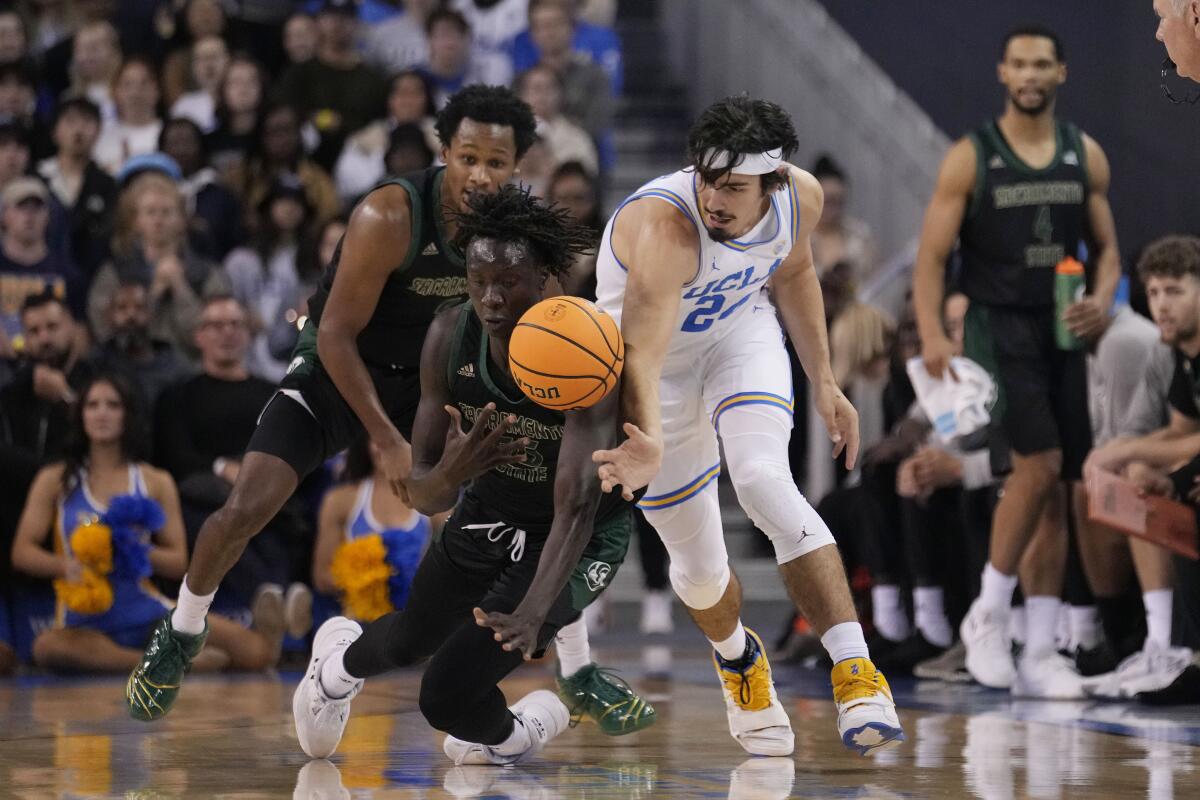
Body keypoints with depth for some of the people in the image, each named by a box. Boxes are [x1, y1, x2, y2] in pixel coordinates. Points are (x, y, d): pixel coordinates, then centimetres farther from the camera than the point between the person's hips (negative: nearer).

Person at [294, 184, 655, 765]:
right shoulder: (450, 337, -22)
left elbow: (576, 505, -42)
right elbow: (422, 495, -18)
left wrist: (531, 614, -57)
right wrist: (452, 472, -44)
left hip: (581, 535, -5)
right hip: (488, 509, 5)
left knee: (447, 695, -16)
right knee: (409, 640, 29)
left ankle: (512, 737, 20)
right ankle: (339, 660, 66)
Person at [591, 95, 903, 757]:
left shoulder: (801, 197, -20)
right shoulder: (665, 228, -38)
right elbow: (642, 352, -51)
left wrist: (823, 382, 7)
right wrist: (647, 444, -68)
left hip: (740, 330, 2)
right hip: (664, 355, -2)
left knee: (764, 479, -29)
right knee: (698, 566, 4)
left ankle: (856, 675, -30)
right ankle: (737, 659, 41)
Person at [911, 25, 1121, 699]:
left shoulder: (1086, 156, 8)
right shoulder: (970, 158, -4)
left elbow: (1106, 247, 14)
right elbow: (932, 256, -5)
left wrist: (1102, 301, -7)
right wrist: (932, 335, -18)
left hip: (1064, 332, 4)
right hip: (999, 327, -4)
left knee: (1057, 487, 3)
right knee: (1040, 463, -21)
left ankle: (1040, 654, 8)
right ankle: (990, 613, -3)